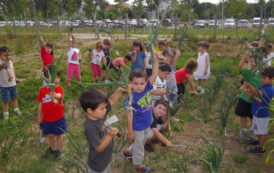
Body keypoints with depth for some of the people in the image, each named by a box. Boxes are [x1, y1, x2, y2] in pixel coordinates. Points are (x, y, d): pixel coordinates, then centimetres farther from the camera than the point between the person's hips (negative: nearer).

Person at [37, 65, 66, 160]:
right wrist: (39, 117, 7)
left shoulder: (58, 88, -16)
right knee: (50, 135, 22)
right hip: (46, 119, 3)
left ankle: (59, 151, 36)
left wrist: (54, 93, -62)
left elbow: (59, 96, -40)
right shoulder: (42, 90, -7)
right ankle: (52, 148, 47)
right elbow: (40, 104, 3)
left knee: (58, 135, 14)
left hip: (58, 119, -3)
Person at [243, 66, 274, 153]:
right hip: (257, 112, 9)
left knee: (262, 131, 8)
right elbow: (254, 96, 5)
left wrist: (249, 86, -58)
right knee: (258, 129, 27)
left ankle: (260, 148, 23)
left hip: (262, 114, -8)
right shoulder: (262, 86, 0)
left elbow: (258, 93, -43)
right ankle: (259, 141, 48)